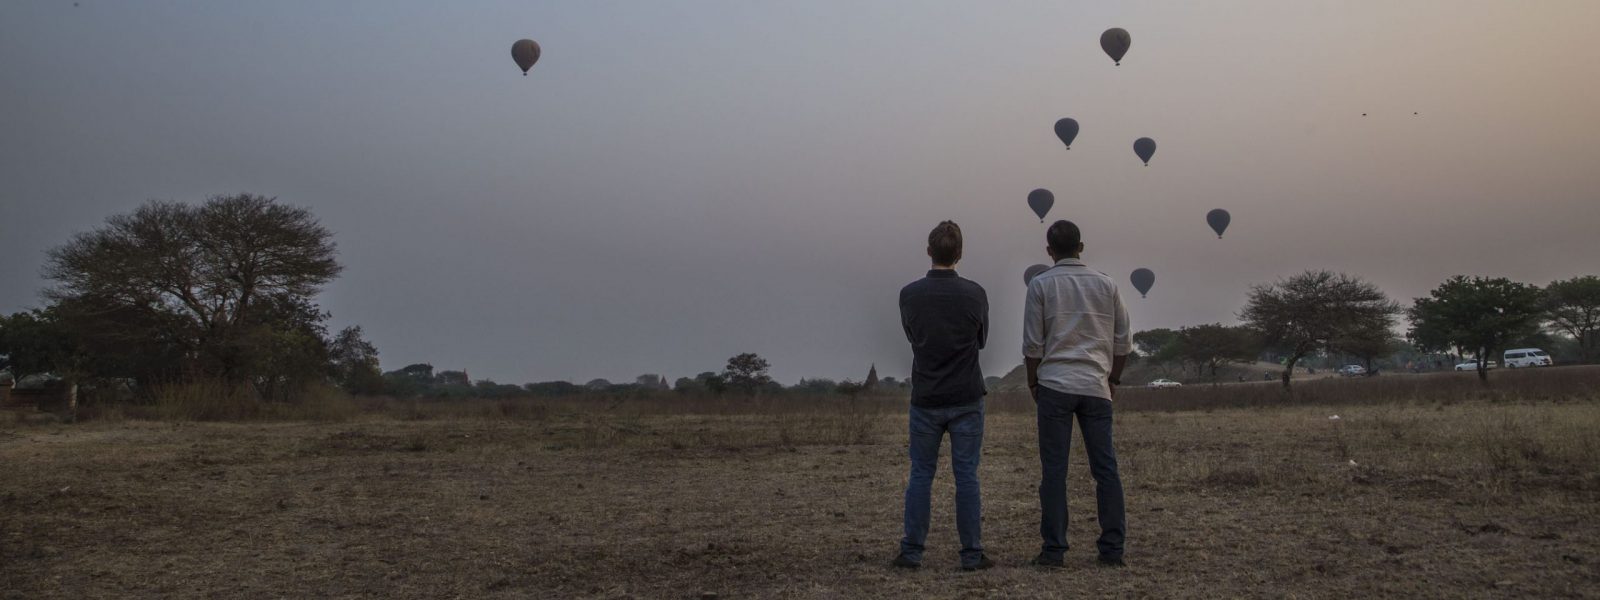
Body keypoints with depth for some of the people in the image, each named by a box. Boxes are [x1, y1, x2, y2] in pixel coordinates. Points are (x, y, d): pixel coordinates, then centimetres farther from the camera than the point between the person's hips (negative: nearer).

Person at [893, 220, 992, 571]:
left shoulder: (909, 294, -4)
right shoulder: (975, 294, -6)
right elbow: (981, 341, 9)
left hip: (925, 400, 1)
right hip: (966, 400, -1)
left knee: (921, 474, 9)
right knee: (966, 476, 4)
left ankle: (911, 552, 9)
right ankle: (971, 554, 6)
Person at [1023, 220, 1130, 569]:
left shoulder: (1041, 285, -1)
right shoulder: (1106, 284, 6)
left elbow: (1032, 344, -2)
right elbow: (1122, 341, 8)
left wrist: (1033, 382, 11)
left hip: (1055, 386, -2)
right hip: (1096, 388, 2)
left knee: (1054, 471, 0)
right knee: (1105, 468, 6)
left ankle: (1054, 550, 1)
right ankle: (1112, 549, 7)